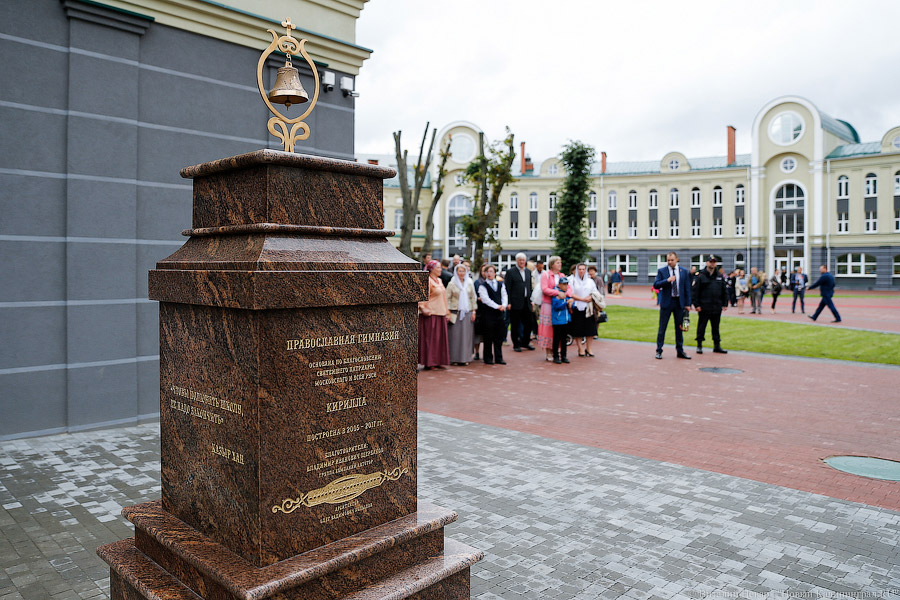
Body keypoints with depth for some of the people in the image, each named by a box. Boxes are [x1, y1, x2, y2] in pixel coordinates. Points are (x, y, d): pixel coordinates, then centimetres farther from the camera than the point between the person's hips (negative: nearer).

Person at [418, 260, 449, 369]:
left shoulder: (439, 280, 16)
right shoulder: (427, 280, -10)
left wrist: (446, 311, 19)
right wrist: (424, 309, -22)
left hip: (441, 313, 9)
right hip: (431, 314, -8)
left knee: (440, 338, 10)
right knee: (430, 338, -4)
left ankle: (437, 361, 17)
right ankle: (428, 362, 2)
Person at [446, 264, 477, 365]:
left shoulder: (469, 283, 10)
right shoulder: (452, 284, 2)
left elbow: (473, 298, 12)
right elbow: (447, 298, 0)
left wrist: (473, 311, 5)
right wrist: (448, 312, -7)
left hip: (467, 312, 3)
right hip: (455, 312, -3)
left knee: (467, 335, 2)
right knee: (455, 335, -3)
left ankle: (465, 358, 10)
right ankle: (454, 358, 3)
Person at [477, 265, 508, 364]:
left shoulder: (501, 284, 14)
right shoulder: (482, 286, 0)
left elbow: (504, 296, 6)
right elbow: (486, 299, -10)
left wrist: (504, 305, -13)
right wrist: (497, 306, -17)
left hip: (500, 313, 4)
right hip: (488, 314, -4)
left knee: (499, 337, 7)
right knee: (488, 338, 0)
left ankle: (498, 358, 14)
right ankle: (488, 358, 9)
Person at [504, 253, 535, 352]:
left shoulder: (528, 271, 13)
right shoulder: (510, 272, -4)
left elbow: (530, 287, 18)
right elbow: (507, 288, -7)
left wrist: (531, 300, 10)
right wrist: (508, 302, -12)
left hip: (526, 303, 5)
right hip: (515, 303, -5)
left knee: (528, 323, 8)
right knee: (515, 325, 3)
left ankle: (525, 342, 24)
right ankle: (516, 344, 13)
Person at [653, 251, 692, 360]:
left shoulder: (684, 271, 6)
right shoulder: (661, 271, 0)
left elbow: (687, 288, 6)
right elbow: (656, 285, -9)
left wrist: (688, 304, 1)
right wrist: (667, 280, -22)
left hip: (679, 302, 2)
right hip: (666, 302, -2)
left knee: (679, 327, 8)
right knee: (662, 328, 0)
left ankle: (680, 351, 17)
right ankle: (659, 351, 7)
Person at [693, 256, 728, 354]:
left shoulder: (720, 276, 10)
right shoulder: (700, 276, -4)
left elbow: (725, 291, 13)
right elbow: (695, 291, -6)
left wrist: (725, 304, 7)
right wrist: (696, 305, -11)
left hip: (717, 307, 4)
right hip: (704, 307, -4)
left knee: (716, 327, 10)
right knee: (701, 327, 2)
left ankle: (717, 346, 17)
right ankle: (699, 345, 11)